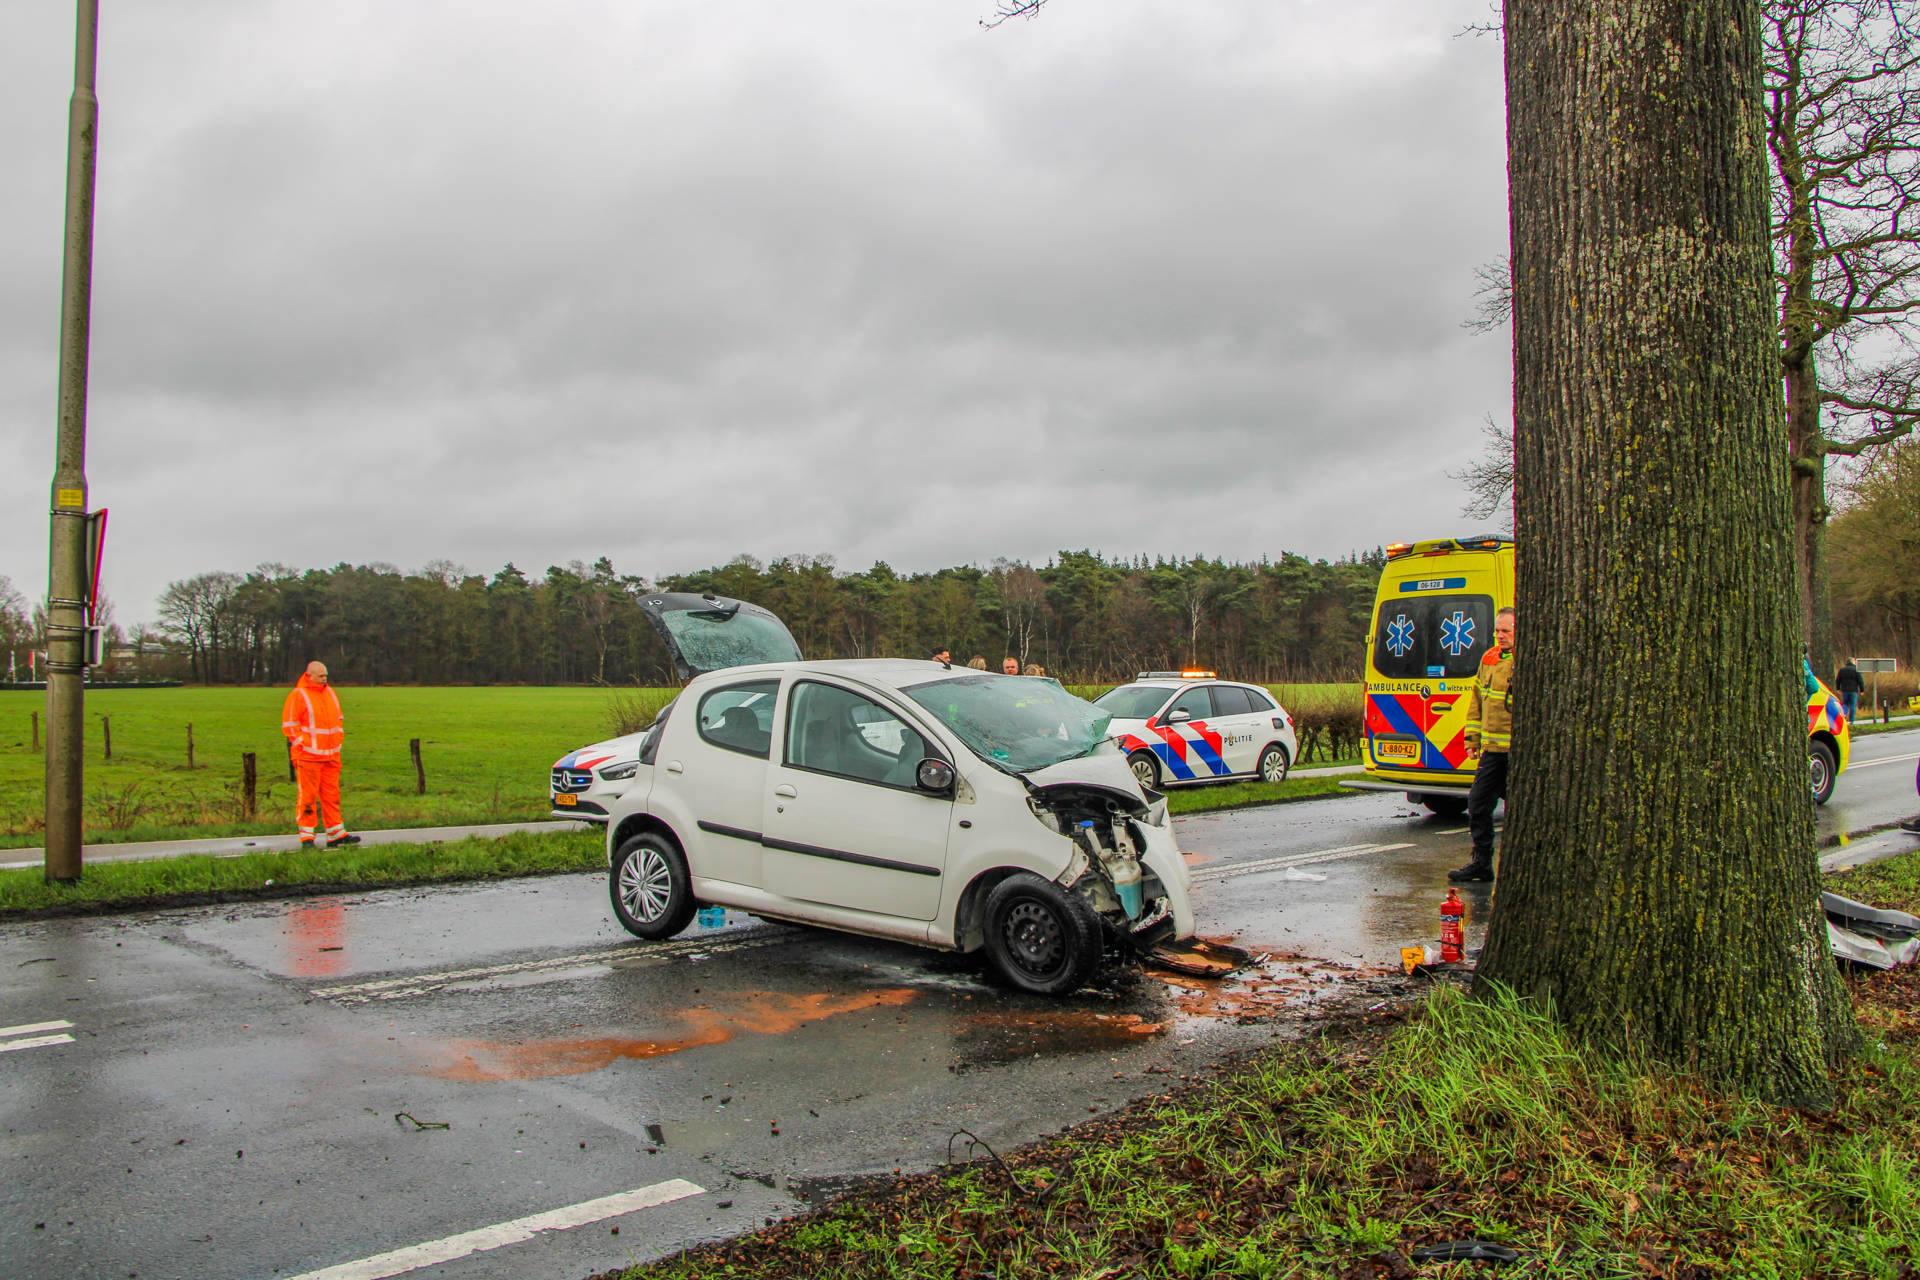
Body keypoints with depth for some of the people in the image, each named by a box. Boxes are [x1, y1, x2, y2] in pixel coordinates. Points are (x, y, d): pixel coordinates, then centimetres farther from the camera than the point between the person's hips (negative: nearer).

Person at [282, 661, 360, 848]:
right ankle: (306, 836, 4)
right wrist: (299, 746, -11)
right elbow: (289, 724, -7)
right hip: (309, 756, -6)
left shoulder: (330, 692, 15)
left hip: (331, 755, 6)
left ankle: (336, 834, 13)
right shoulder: (298, 695, -6)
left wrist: (338, 738, 14)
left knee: (332, 795, 8)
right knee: (308, 795, -4)